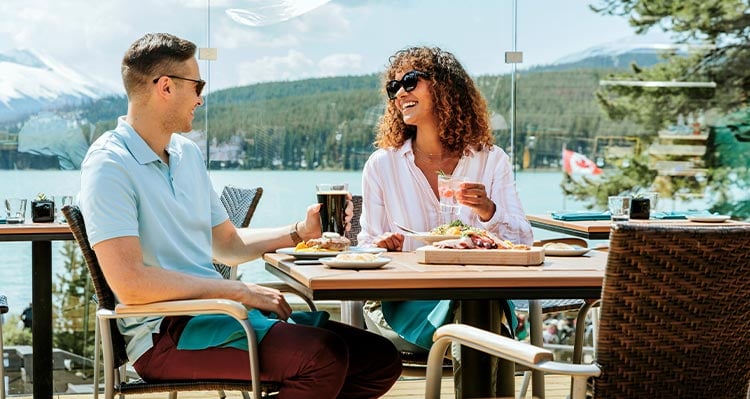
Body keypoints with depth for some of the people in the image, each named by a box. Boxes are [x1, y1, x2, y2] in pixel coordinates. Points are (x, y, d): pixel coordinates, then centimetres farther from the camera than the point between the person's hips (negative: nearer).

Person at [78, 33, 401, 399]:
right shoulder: (108, 165, -12)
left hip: (216, 312, 9)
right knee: (323, 356, -29)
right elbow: (130, 283, -23)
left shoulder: (187, 153, 16)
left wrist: (301, 231, 12)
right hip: (164, 334, -8)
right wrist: (238, 290, -18)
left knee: (379, 359, -3)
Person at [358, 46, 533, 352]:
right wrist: (381, 246, -14)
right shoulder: (382, 165, 7)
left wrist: (488, 212, -17)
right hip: (401, 302, -1)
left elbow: (522, 242, 3)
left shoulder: (491, 160, 8)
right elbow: (368, 244, 11)